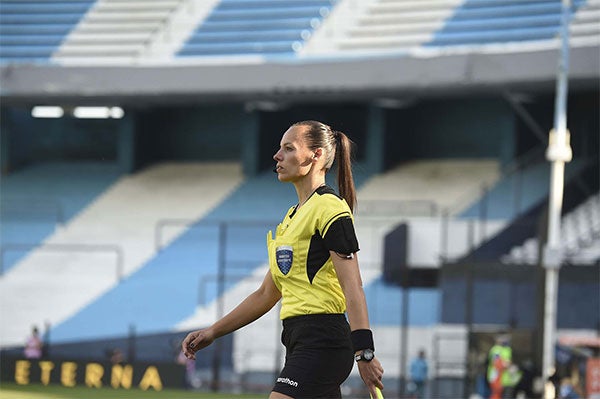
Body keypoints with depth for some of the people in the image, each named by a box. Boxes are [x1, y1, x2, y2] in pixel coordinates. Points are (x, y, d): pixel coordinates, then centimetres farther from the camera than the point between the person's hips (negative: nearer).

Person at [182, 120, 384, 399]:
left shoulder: (329, 209, -8)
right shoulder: (292, 217, 20)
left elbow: (353, 288, -16)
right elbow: (267, 294, 25)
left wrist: (365, 352, -23)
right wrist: (214, 332, 20)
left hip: (321, 341, -9)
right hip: (300, 341, 9)